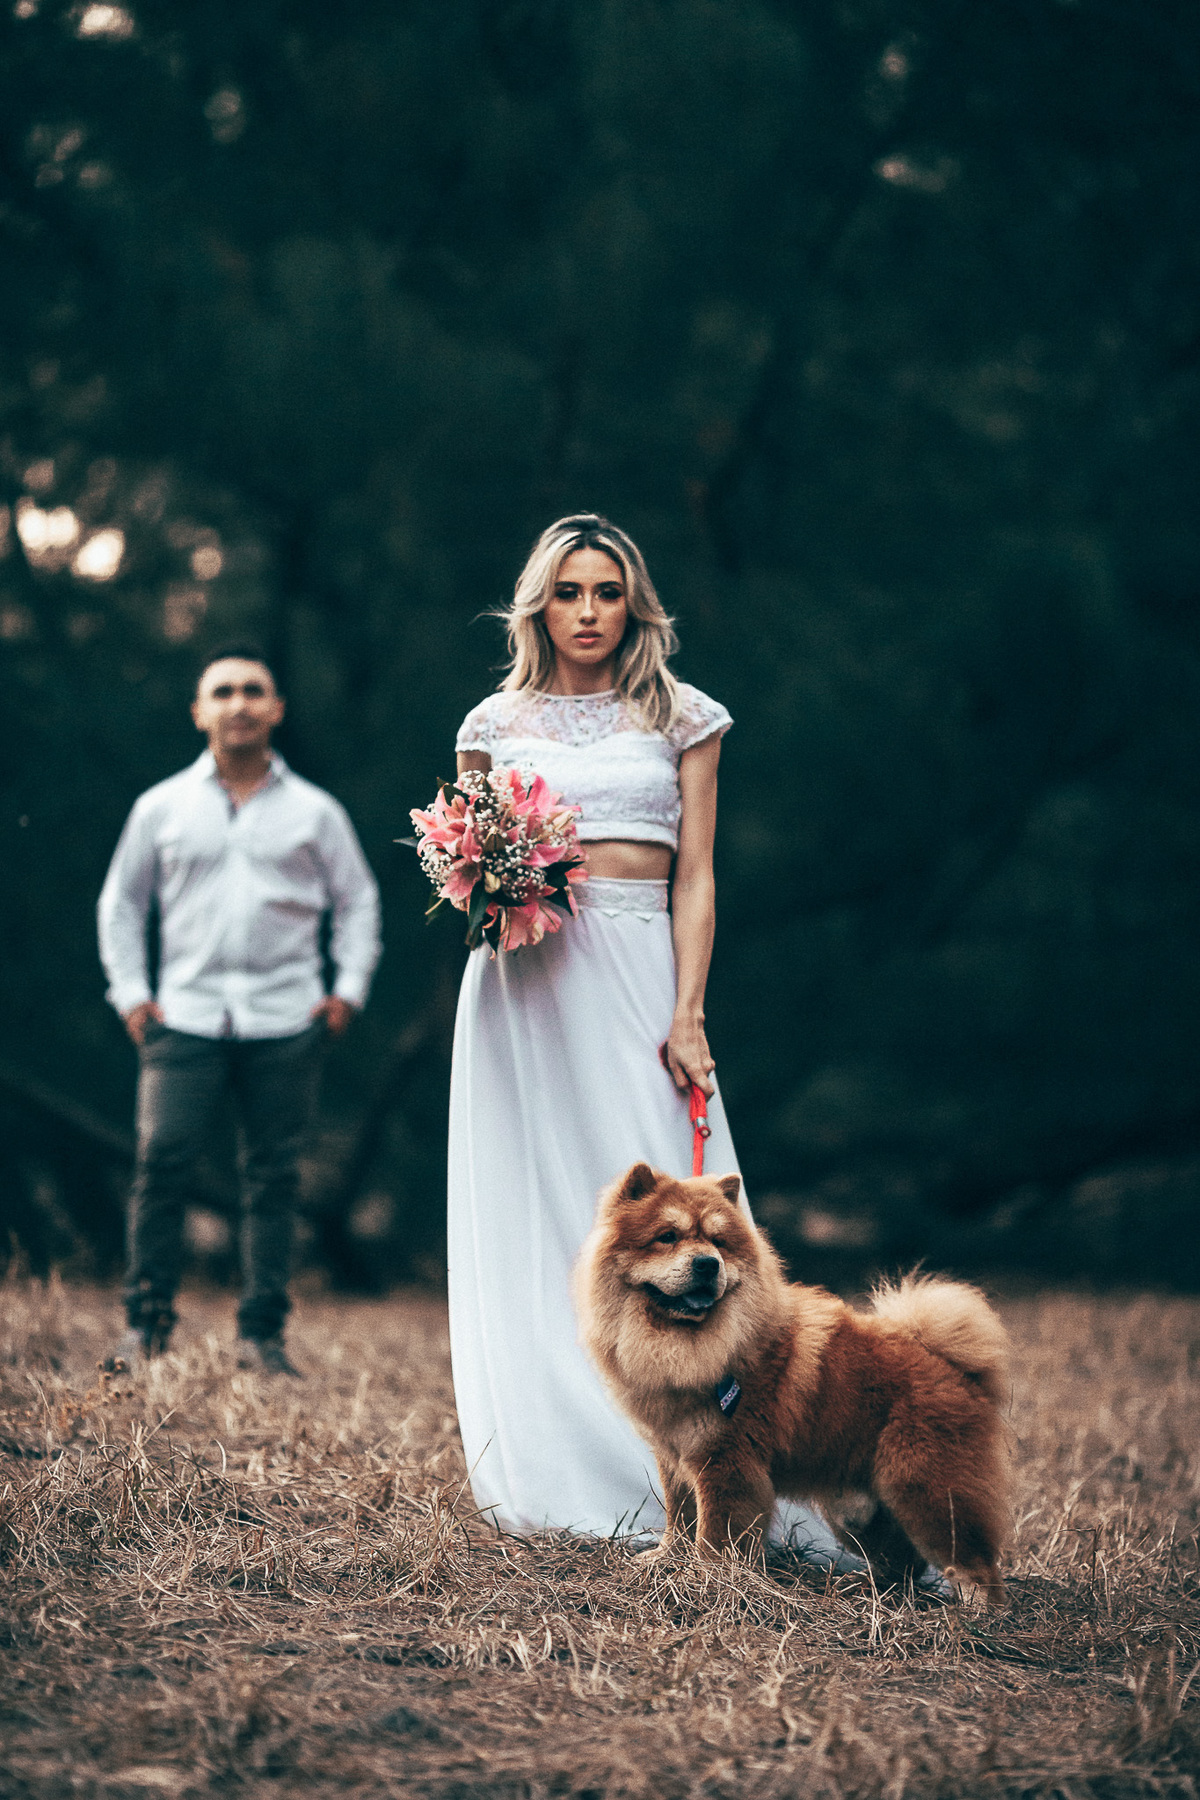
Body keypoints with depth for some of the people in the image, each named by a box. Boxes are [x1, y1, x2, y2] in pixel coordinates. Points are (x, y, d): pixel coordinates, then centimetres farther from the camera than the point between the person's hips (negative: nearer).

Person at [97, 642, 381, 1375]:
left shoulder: (314, 811, 9)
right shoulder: (162, 807, 10)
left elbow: (358, 901, 16)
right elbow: (122, 901, 16)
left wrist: (349, 989, 4)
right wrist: (131, 992, 6)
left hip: (285, 1023, 0)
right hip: (186, 1018, 0)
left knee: (274, 1177, 0)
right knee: (162, 1163, -10)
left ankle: (263, 1334, 6)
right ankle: (147, 1324, 0)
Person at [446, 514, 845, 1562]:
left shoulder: (681, 718, 8)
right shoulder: (496, 725, 12)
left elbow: (696, 879, 3)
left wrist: (688, 1015, -8)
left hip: (639, 975, -1)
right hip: (522, 981, 2)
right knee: (532, 1222, -1)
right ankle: (554, 1476, 3)